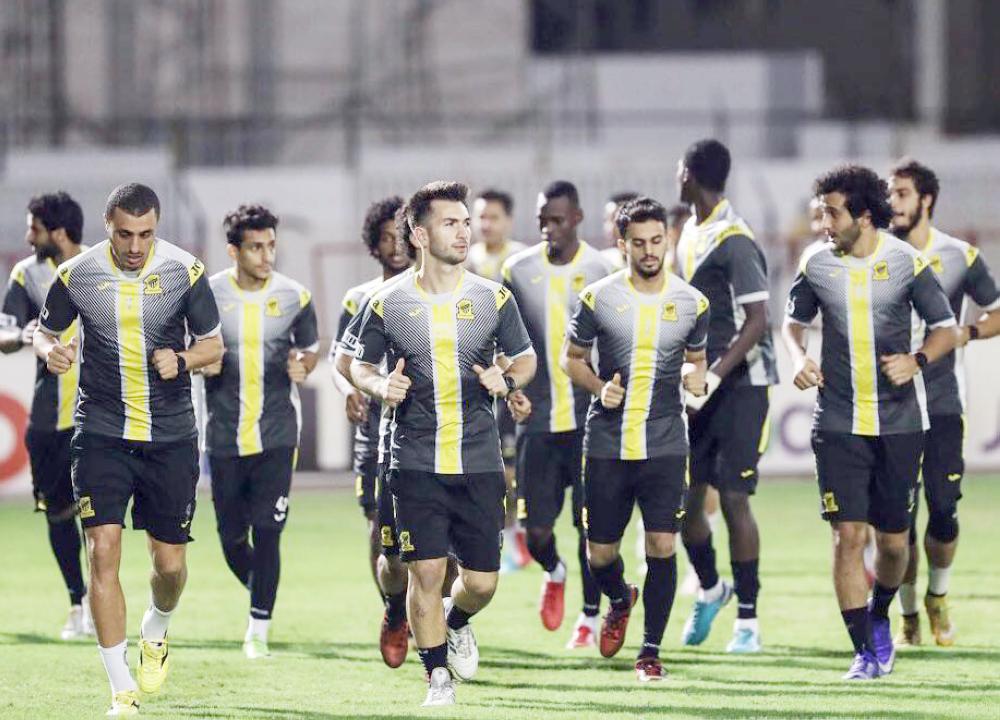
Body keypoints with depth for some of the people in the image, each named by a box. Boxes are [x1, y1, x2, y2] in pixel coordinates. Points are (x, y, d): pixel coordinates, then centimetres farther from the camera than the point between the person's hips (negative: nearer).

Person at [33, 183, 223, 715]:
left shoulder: (185, 271, -3)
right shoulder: (76, 275, -4)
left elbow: (213, 344, 5)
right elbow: (45, 329, 11)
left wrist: (181, 360, -16)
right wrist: (50, 350, -12)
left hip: (171, 437, 1)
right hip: (101, 432, -1)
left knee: (170, 564, 4)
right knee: (102, 550, -13)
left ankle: (155, 633, 40)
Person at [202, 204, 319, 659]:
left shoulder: (293, 297, 0)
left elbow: (311, 347, 15)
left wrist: (303, 368, -8)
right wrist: (201, 364, -13)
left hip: (277, 433, -1)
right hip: (225, 434, 1)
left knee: (267, 533, -9)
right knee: (232, 538, 6)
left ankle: (259, 629, -1)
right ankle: (262, 599, 35)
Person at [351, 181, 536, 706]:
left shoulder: (494, 299, 4)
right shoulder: (388, 304, 0)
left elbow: (525, 357, 15)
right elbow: (361, 365, 13)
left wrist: (508, 379, -7)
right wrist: (380, 385, -10)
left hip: (480, 463, 1)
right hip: (417, 463, -1)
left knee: (481, 582, 2)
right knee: (426, 573, -8)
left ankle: (456, 624, 36)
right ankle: (438, 677, 7)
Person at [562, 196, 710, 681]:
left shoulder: (692, 303, 3)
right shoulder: (598, 298, -2)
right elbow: (572, 358, 9)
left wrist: (697, 378, -5)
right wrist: (599, 388, -10)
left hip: (665, 445, 0)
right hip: (606, 445, 0)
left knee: (661, 546, -10)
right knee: (600, 554, 5)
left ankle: (650, 650, 2)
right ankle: (620, 600, 41)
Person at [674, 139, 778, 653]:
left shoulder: (733, 241, -16)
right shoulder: (690, 234, 12)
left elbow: (756, 321, -20)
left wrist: (714, 375, -25)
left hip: (740, 384, -8)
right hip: (697, 384, 8)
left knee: (733, 498, -6)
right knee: (684, 496, 7)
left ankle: (747, 621, 0)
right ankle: (709, 590, 30)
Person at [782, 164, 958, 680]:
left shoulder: (906, 262, -6)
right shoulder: (816, 264, 0)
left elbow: (946, 328, 2)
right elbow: (795, 321, 16)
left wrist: (916, 360, -18)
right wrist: (799, 358, -5)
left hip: (899, 423, -1)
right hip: (838, 422, 1)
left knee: (892, 539, 5)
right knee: (847, 534, -9)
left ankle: (879, 618, 35)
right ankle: (865, 651, -3)